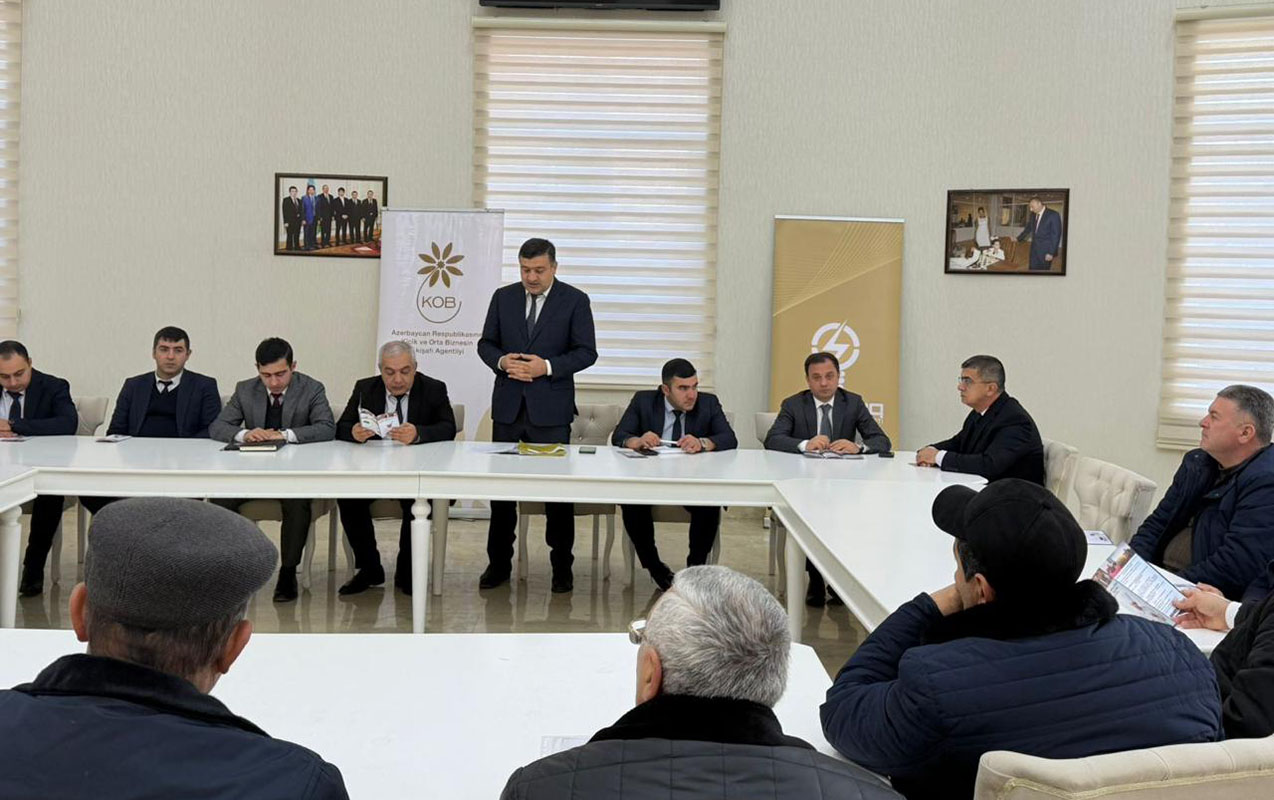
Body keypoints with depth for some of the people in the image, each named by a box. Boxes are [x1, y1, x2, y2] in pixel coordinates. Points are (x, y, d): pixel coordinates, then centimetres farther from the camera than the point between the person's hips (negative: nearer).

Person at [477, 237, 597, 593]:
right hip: (508, 405, 3)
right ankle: (499, 562, 19)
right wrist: (501, 361, -9)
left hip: (551, 408, -3)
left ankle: (562, 566, 12)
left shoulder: (575, 300, -1)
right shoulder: (503, 297, 8)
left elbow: (586, 351, -3)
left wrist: (548, 366, -17)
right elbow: (486, 343, 12)